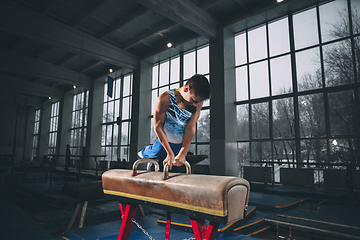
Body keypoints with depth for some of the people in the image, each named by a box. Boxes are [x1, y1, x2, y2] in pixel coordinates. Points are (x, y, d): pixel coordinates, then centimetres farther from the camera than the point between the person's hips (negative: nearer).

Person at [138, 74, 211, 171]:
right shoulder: (165, 99, -28)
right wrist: (170, 153, -24)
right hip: (164, 142, -2)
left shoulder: (198, 101, -19)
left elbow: (191, 128, -20)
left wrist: (183, 154, -24)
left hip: (182, 145, 3)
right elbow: (158, 127, -23)